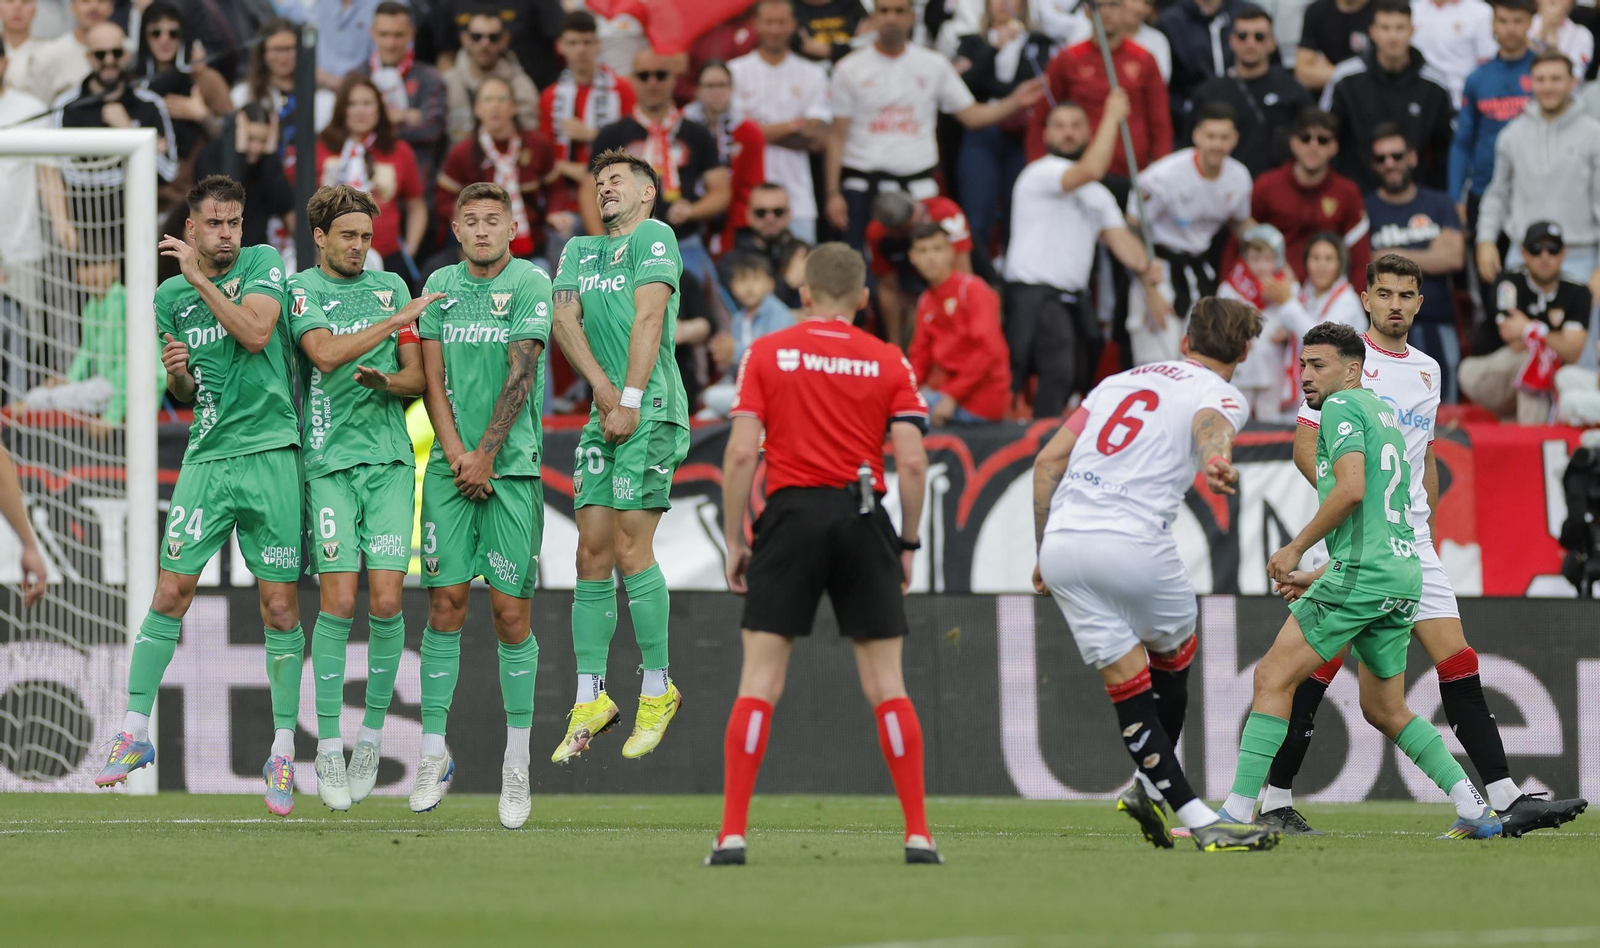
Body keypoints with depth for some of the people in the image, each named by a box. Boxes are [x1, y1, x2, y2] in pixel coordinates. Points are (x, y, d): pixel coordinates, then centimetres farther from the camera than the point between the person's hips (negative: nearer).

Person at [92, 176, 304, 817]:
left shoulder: (262, 264, 2)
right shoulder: (170, 298, 10)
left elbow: (256, 333, -15)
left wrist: (200, 280, -13)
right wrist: (175, 375, -4)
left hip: (271, 453, -2)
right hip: (207, 454, 2)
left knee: (280, 606, -1)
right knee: (170, 591, -6)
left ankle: (284, 751, 7)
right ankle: (135, 731, 1)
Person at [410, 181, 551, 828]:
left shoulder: (530, 284, -2)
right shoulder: (441, 285, 11)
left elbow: (520, 375, -8)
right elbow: (433, 378, 7)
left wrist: (486, 455, -11)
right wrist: (456, 455, -5)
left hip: (513, 466, -3)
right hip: (451, 466, 3)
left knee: (511, 613, -3)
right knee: (446, 605, -1)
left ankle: (516, 767, 4)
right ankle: (434, 755, 3)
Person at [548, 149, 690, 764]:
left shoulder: (653, 237, 0)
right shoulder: (580, 250, 22)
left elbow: (648, 319, -9)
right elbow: (564, 318, 8)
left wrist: (630, 401, -15)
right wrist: (603, 389, -7)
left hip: (651, 411, -7)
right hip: (604, 413, 7)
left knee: (631, 548, -12)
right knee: (592, 555, 1)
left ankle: (657, 691, -3)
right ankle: (589, 700, 2)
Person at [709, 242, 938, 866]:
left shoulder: (766, 354, 3)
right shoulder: (889, 362, 5)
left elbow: (741, 453, -4)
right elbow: (912, 462, -2)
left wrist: (734, 541, 2)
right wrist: (909, 544, 8)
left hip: (791, 515, -1)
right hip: (862, 517, 1)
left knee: (760, 681, 0)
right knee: (885, 684, 5)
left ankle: (732, 833, -7)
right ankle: (918, 833, 2)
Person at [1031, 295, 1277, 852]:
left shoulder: (1121, 381, 25)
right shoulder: (1222, 395, 8)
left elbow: (1048, 461, 18)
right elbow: (1210, 426, -20)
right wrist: (1217, 461, -43)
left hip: (1062, 539, 5)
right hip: (1132, 542, -5)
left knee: (1127, 683, 6)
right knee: (1174, 655, 22)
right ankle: (1151, 787, 26)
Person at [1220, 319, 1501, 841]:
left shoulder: (1342, 406, -4)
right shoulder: (1384, 413, 25)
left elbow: (1351, 489, -19)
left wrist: (1295, 549, -11)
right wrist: (1317, 578, 29)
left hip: (1362, 574, -9)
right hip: (1404, 573, 9)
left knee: (1274, 677, -6)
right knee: (1384, 710, 18)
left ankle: (1237, 811, -12)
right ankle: (1474, 809, 11)